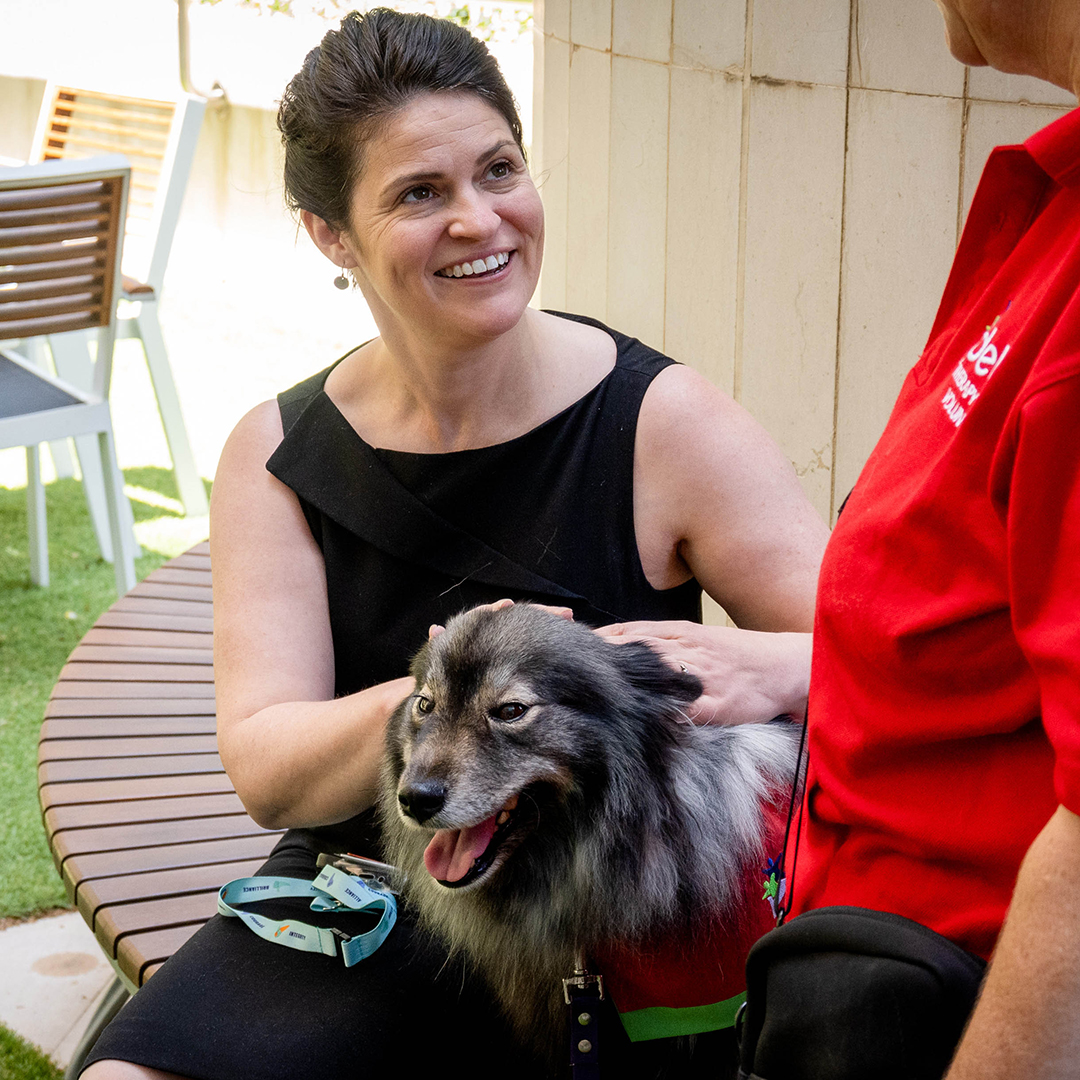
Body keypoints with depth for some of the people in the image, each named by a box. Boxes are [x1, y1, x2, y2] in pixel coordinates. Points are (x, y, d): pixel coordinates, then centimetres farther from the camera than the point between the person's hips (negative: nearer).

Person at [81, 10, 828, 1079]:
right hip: (353, 904, 1)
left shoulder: (661, 421, -10)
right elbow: (265, 770, -11)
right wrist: (432, 699, -32)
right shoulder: (275, 455, -2)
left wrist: (767, 667, -36)